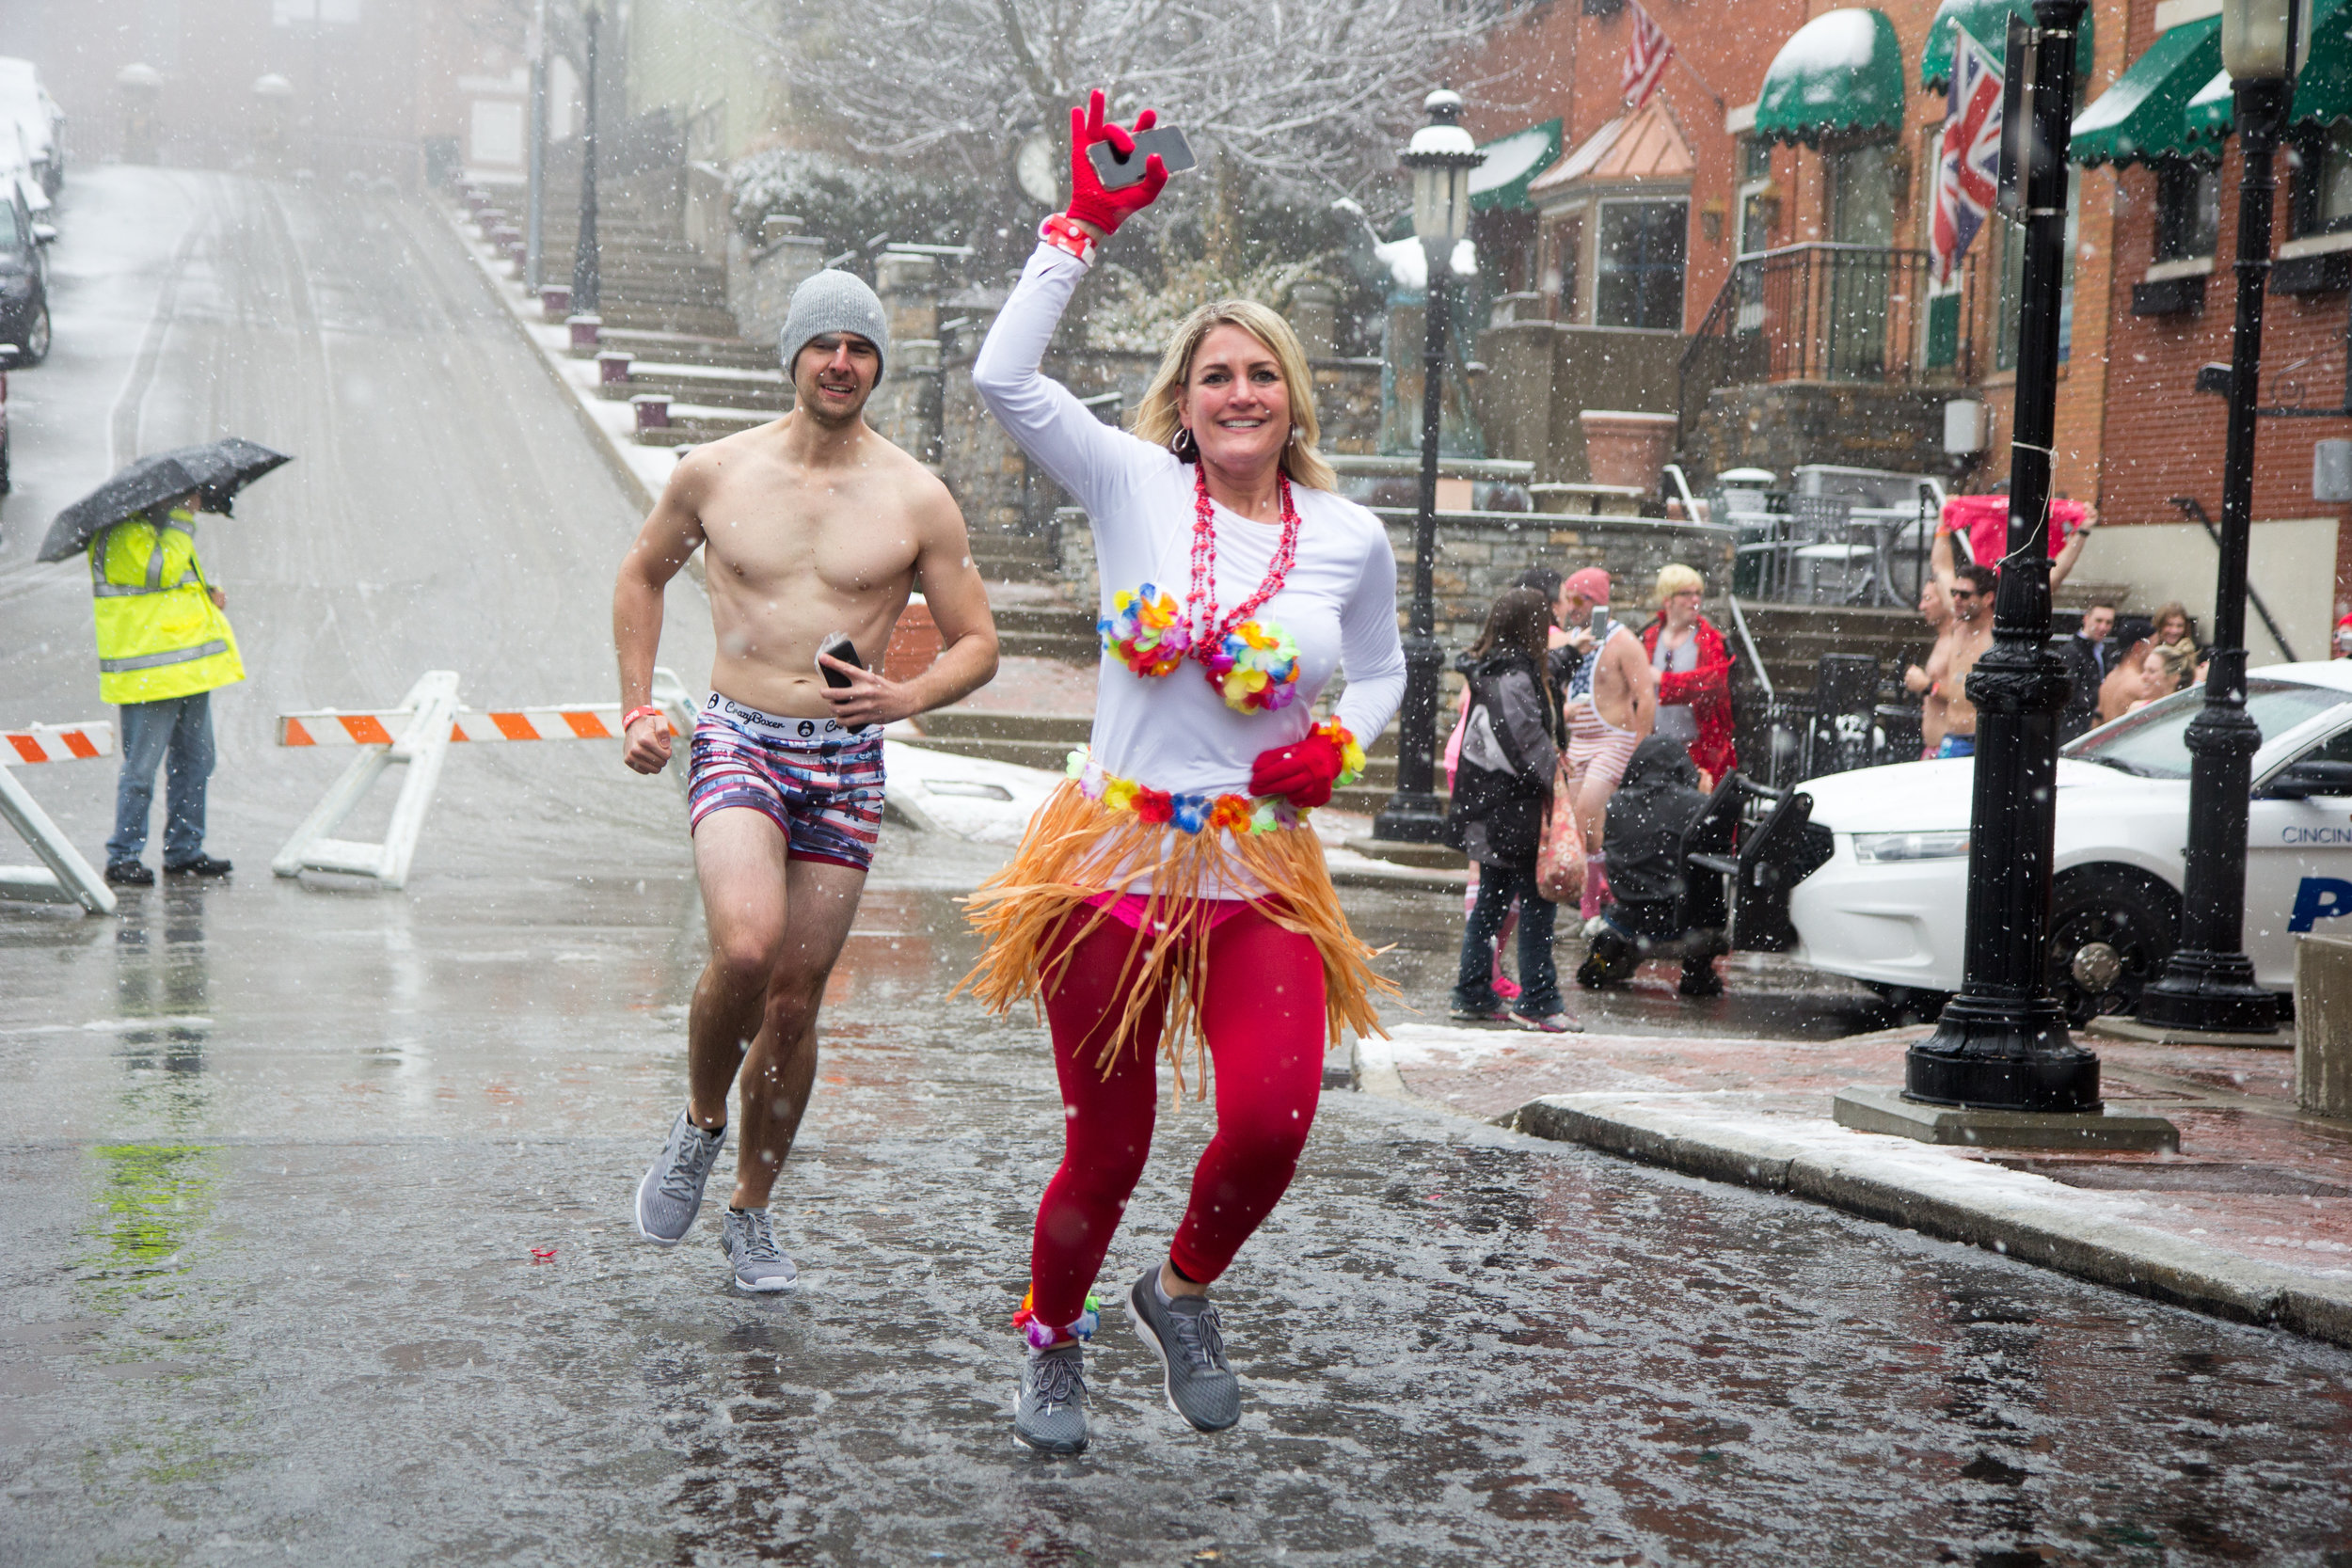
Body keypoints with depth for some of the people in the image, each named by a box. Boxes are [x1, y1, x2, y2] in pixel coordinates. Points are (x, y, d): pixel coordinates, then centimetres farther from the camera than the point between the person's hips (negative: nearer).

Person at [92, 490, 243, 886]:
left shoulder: (161, 528, 21)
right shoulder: (121, 534, -11)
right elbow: (160, 571, -26)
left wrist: (208, 596, 12)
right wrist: (183, 519, -18)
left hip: (188, 671, 10)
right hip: (149, 674, -10)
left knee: (194, 761, 12)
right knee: (141, 767, -6)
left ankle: (184, 851, 21)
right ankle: (122, 857, 2)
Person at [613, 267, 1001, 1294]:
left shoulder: (917, 500, -1)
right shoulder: (713, 472, 1)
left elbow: (976, 643, 5)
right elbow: (642, 577, 18)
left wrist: (906, 697, -15)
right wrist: (637, 710, 11)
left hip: (846, 762, 1)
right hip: (735, 743, -1)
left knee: (796, 999, 5)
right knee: (745, 947, -26)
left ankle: (751, 1211, 25)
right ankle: (699, 1123, 4)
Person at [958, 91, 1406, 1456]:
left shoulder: (1350, 537, 5)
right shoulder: (1136, 486, -1)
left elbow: (1381, 668, 21)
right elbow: (1005, 377, -11)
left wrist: (1335, 745, 1)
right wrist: (1084, 227, -8)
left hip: (1262, 875, 2)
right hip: (1113, 864, -1)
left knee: (1273, 1122, -17)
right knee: (1107, 1152, 5)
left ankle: (1185, 1291, 16)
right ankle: (1053, 1348, 34)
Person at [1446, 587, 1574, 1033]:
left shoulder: (1488, 671, 11)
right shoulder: (1515, 675, -18)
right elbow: (1529, 742, -17)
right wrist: (1558, 781, -6)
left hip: (1486, 812, 10)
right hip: (1514, 810, -10)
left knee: (1491, 900, 15)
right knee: (1536, 901, -3)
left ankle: (1473, 993, 19)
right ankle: (1537, 1001, 1)